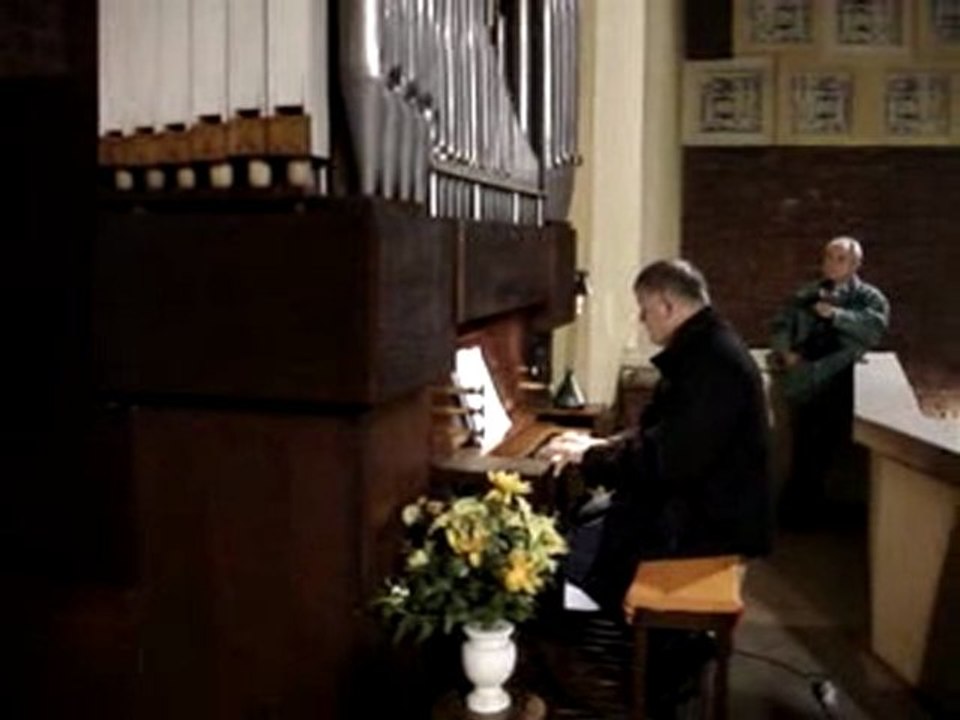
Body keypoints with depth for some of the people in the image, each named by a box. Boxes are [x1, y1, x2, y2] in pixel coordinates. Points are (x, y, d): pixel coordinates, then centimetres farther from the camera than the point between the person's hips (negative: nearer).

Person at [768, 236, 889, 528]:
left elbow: (875, 327, -6)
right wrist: (785, 351, -6)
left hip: (839, 379, -2)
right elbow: (780, 325, 13)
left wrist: (836, 315, -12)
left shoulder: (869, 297, 13)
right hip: (801, 377, 2)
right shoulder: (805, 294, 21)